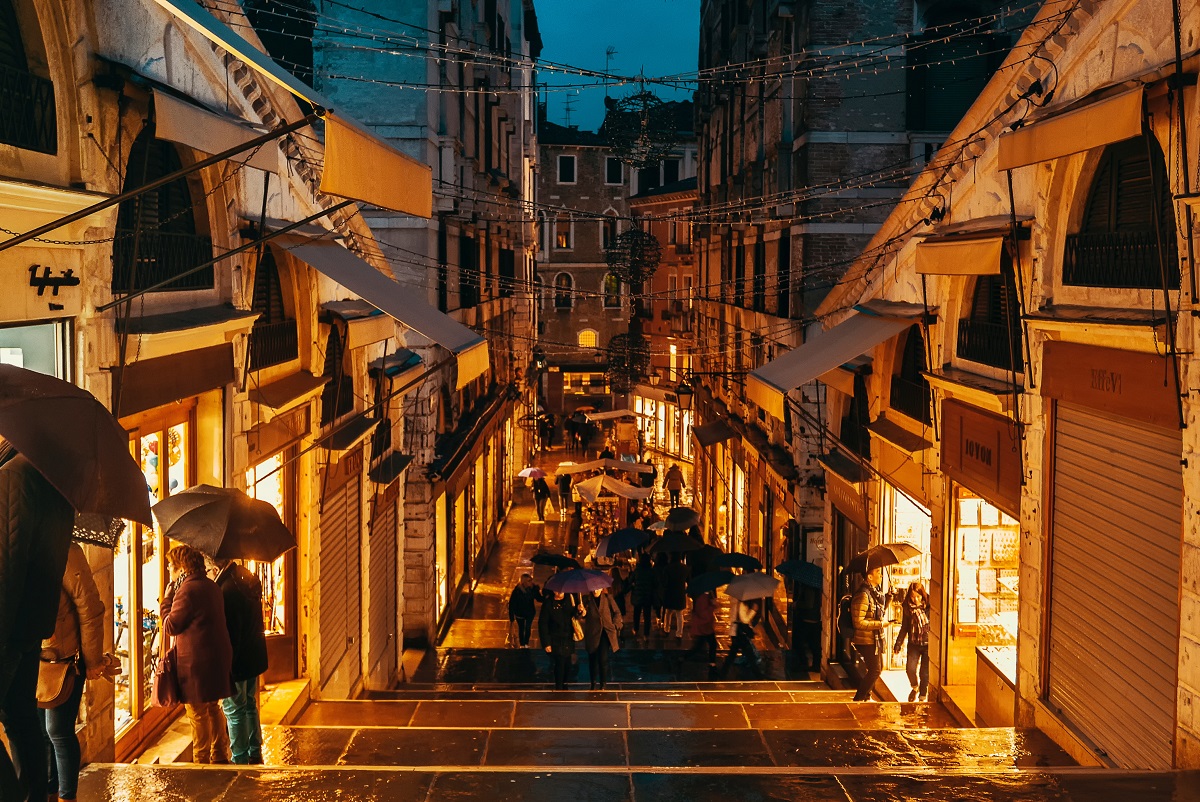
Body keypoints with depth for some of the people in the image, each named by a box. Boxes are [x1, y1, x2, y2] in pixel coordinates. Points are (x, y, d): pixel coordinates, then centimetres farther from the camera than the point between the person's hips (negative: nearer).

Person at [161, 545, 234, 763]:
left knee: (197, 712, -1)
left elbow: (170, 626, -12)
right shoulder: (211, 586, 12)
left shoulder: (187, 590, -16)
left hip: (196, 660, -9)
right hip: (218, 655, 9)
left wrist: (167, 599, -1)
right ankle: (218, 755, 25)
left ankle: (201, 760, 5)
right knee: (213, 708, 17)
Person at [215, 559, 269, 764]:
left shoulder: (228, 588, -23)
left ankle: (240, 759, 7)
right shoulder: (248, 580, 6)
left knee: (234, 709, 1)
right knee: (249, 705, 20)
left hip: (237, 660, -9)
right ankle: (255, 753, 29)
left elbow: (229, 629, -24)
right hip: (254, 656, 9)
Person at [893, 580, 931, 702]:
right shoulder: (908, 607, 0)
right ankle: (915, 688, 20)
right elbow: (904, 627, 9)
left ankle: (923, 696, 18)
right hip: (914, 643, 2)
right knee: (910, 668, -11)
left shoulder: (930, 605, -10)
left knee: (925, 672, 0)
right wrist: (898, 644, 5)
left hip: (928, 644, -2)